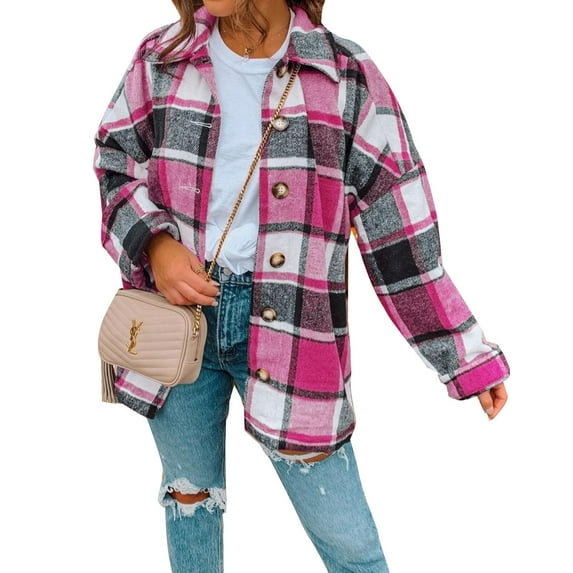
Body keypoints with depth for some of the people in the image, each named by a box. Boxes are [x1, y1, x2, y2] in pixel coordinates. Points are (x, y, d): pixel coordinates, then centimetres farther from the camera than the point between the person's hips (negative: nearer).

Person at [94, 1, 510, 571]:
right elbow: (115, 160, 13)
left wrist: (469, 358, -3)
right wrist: (153, 243, -9)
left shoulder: (348, 79, -7)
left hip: (290, 326, -2)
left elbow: (400, 230, -4)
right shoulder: (160, 60, 0)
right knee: (189, 496, 22)